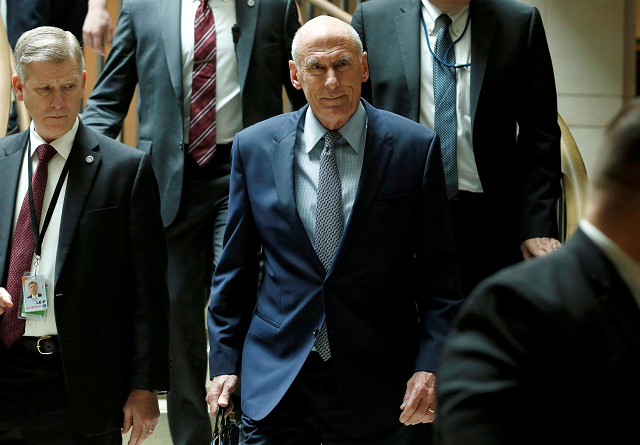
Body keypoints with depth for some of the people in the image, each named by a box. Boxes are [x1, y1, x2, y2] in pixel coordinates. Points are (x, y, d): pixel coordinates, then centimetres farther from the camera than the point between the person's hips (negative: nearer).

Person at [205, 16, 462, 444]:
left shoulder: (415, 147, -2)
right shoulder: (254, 147, 3)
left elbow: (439, 273, -1)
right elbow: (235, 268, 9)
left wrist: (431, 365, -10)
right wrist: (226, 361, 5)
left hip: (375, 379, -1)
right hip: (275, 378, 1)